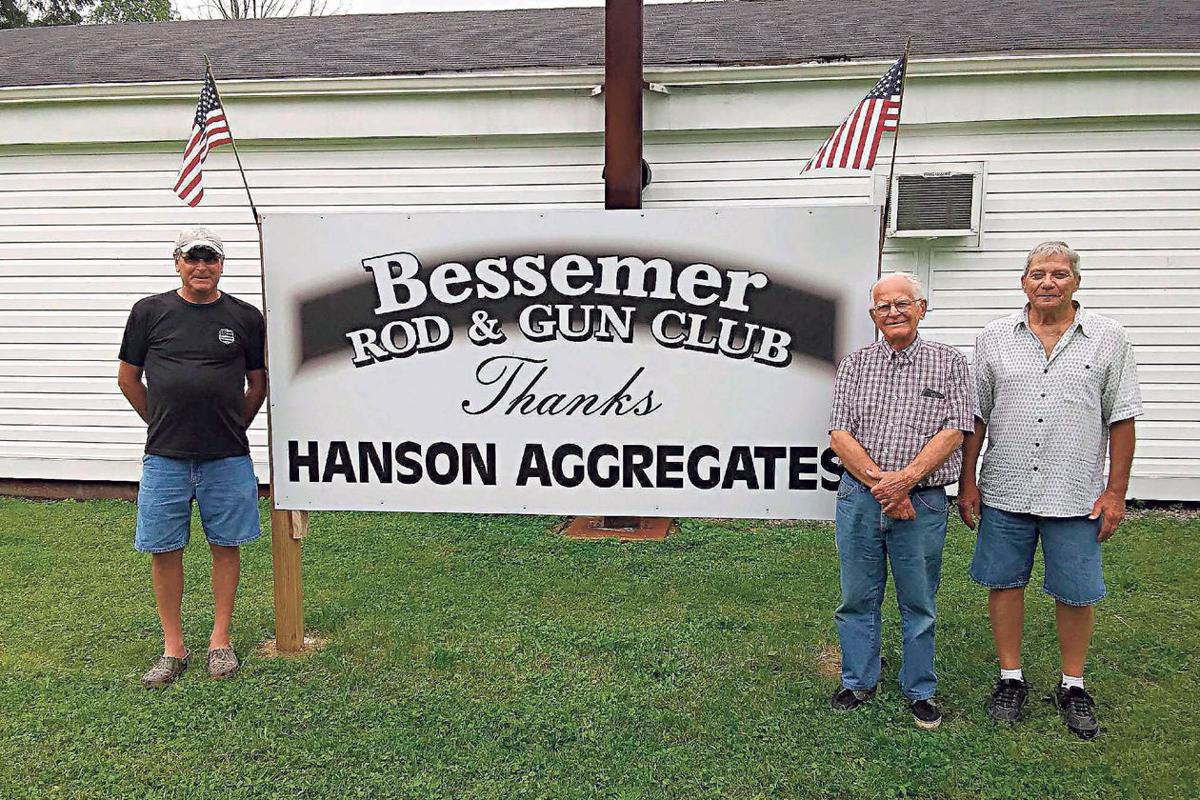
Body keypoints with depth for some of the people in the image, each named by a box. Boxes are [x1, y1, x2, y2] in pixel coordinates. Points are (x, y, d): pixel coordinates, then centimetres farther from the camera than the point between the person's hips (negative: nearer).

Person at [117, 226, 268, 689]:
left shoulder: (245, 317, 3)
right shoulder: (150, 312, 3)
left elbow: (257, 383, 12)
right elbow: (128, 378, 11)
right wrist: (161, 423, 12)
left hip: (227, 459, 0)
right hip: (164, 457, 0)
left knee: (226, 546, 7)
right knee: (163, 549, 5)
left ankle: (220, 641, 21)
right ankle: (173, 648, 19)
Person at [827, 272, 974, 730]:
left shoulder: (949, 364, 2)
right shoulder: (855, 364, 6)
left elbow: (952, 433, -7)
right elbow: (839, 435, -2)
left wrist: (903, 480, -18)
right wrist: (879, 482, -14)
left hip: (922, 502, -1)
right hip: (859, 498, 2)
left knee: (919, 603, 10)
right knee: (857, 597, 11)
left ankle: (920, 691, 27)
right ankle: (858, 682, 29)